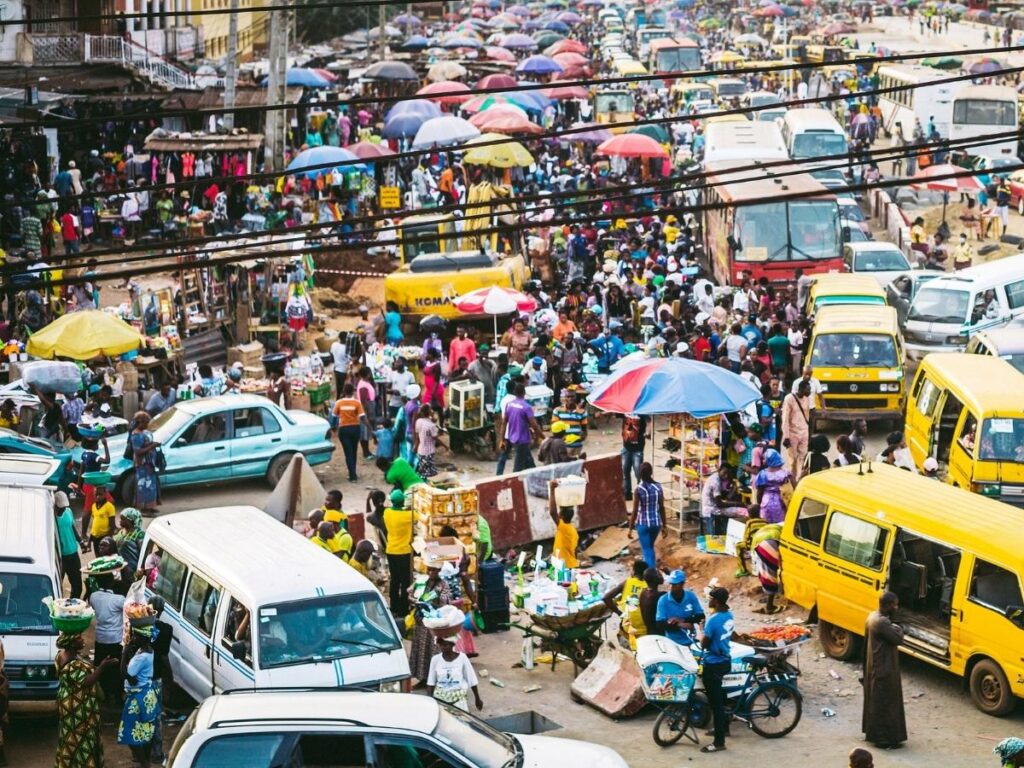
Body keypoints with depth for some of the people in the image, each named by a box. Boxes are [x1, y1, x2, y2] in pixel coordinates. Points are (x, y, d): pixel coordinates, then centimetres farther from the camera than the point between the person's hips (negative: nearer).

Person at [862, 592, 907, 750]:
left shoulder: (872, 616, 5)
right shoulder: (882, 623, -27)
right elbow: (898, 639, -24)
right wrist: (898, 628, -5)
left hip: (873, 666, 10)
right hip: (884, 669, -10)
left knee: (874, 700, 19)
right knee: (885, 703, -2)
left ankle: (872, 731, 30)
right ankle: (883, 738, 4)